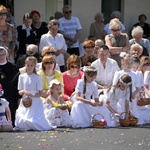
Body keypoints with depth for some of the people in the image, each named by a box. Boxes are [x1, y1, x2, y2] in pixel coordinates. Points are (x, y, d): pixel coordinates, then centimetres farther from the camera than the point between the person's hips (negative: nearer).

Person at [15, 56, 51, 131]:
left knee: (35, 122, -16)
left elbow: (40, 93, -2)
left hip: (35, 103, -2)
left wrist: (33, 95, -20)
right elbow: (19, 92, 10)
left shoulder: (38, 78, -2)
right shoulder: (22, 76, 6)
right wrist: (23, 92, -12)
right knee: (22, 122, -15)